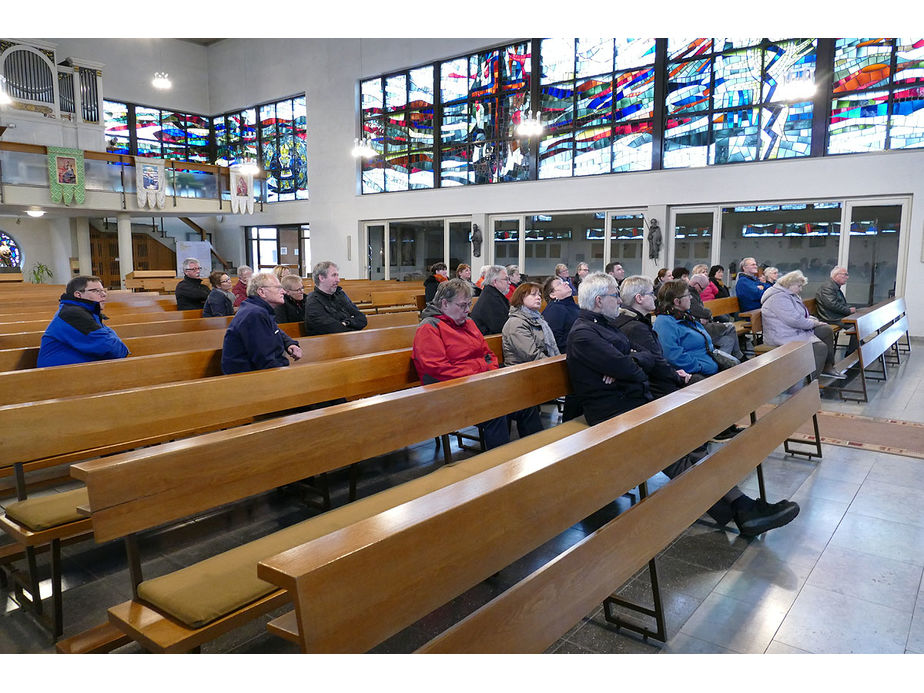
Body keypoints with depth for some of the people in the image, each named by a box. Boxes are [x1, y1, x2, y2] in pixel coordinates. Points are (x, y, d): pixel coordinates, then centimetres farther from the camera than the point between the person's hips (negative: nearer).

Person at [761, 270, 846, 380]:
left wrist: (813, 320, 6)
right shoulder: (778, 297, -20)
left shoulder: (792, 295, 18)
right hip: (783, 337, -12)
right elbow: (794, 320, -26)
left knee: (827, 330, 11)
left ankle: (828, 367, 18)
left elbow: (803, 314, 27)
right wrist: (813, 323, -10)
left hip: (796, 330, 12)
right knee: (820, 347, -22)